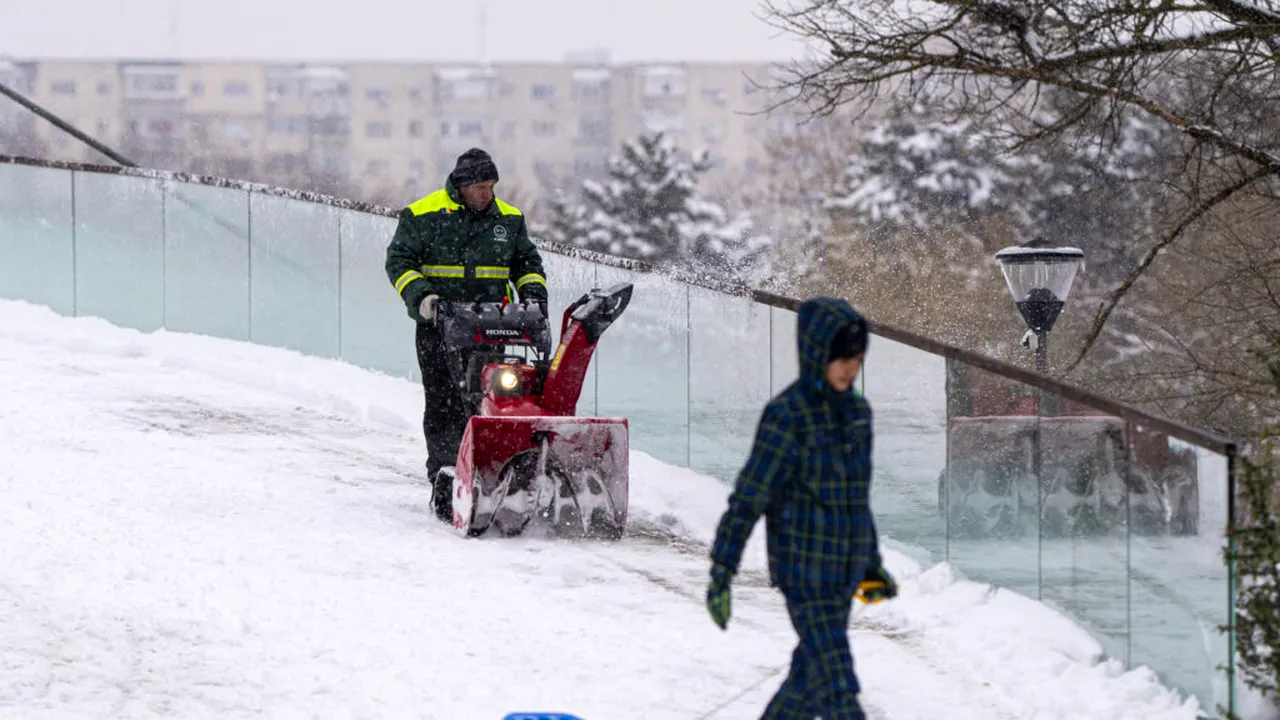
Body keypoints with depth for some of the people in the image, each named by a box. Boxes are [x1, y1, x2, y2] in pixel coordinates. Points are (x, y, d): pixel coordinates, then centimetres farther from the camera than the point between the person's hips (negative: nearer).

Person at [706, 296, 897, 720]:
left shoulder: (857, 411, 8)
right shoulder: (787, 415, -14)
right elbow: (748, 498, -13)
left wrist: (872, 565, 24)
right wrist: (721, 573, -15)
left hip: (845, 572, 8)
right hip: (805, 570, -8)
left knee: (810, 677, 16)